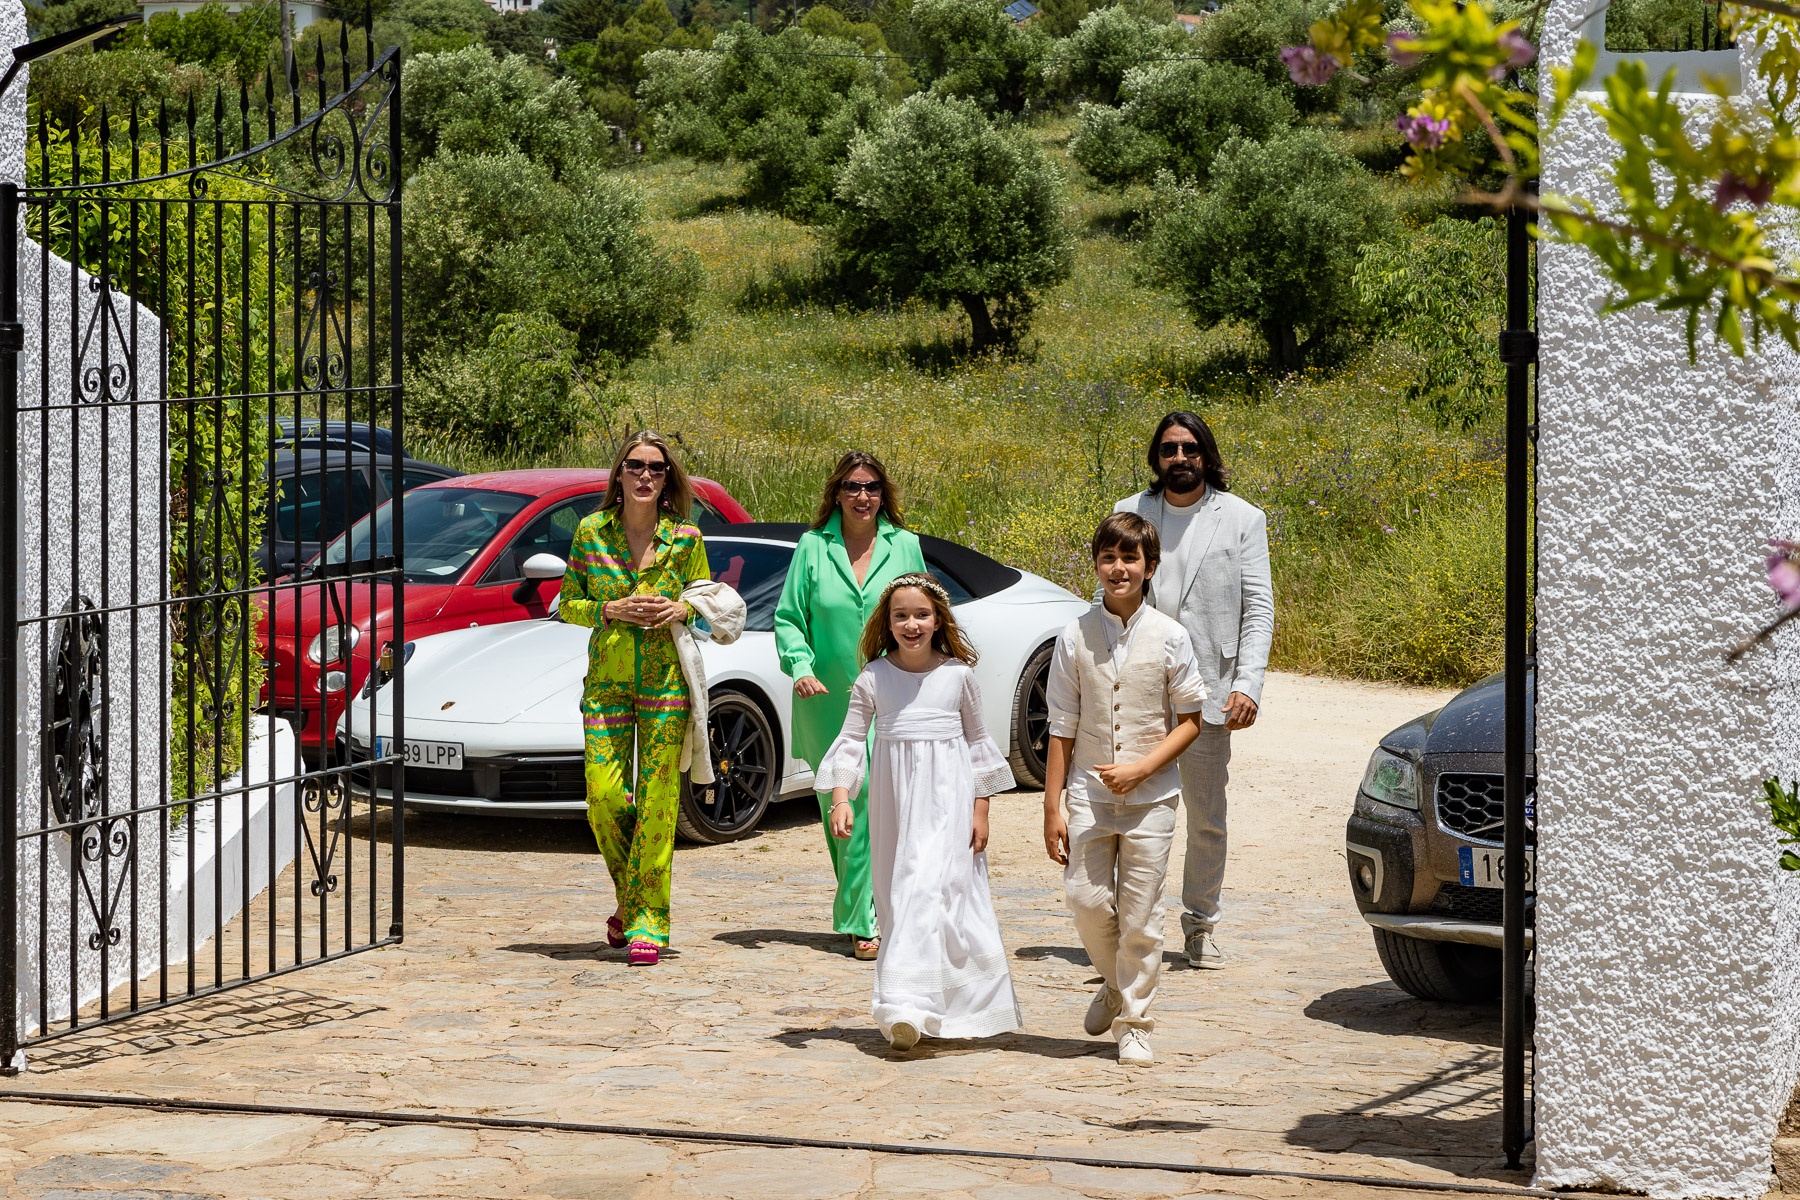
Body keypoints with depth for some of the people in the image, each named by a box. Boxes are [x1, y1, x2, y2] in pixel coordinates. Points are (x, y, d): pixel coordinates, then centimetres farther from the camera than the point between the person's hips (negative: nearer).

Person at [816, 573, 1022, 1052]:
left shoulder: (958, 674, 2)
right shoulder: (873, 679, 2)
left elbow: (978, 741, 9)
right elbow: (851, 739, 3)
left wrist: (980, 809, 6)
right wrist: (841, 797, -10)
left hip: (947, 799, -2)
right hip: (894, 801, 2)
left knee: (929, 890, -16)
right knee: (899, 899, 5)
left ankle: (907, 1006, -24)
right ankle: (908, 1012, 14)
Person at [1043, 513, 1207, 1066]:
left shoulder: (1168, 636, -3)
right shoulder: (1076, 635, -1)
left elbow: (1190, 720, 2)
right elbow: (1062, 729, 3)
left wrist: (1141, 769, -12)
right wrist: (1052, 808, 1)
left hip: (1149, 797, -1)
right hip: (1088, 795, 1)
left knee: (1140, 916, 0)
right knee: (1087, 901, -3)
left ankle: (1134, 1023, 14)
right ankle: (1115, 984, 27)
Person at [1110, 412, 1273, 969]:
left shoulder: (1242, 519, 5)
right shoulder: (1128, 515, 9)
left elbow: (1258, 608, 1)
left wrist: (1248, 685, -10)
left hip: (1208, 692, -1)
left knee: (1207, 818, 5)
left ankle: (1200, 924, 19)